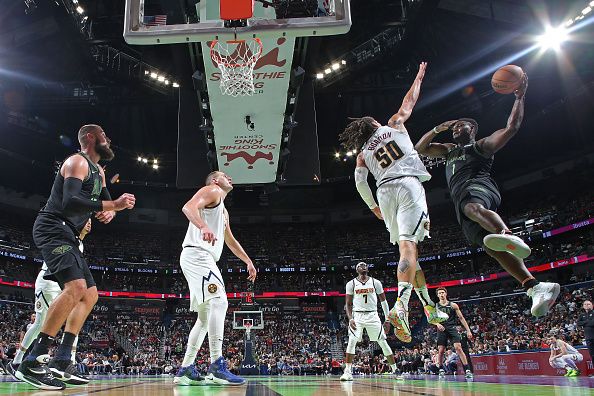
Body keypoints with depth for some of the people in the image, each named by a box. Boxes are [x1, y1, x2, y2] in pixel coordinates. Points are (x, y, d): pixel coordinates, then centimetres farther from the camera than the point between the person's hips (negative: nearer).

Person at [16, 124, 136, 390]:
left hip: (67, 236, 11)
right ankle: (31, 363, -24)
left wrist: (110, 211, 0)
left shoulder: (98, 171, 20)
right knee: (76, 287, -28)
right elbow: (70, 202, -25)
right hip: (52, 229, -11)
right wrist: (112, 205, -25)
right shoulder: (77, 162, -10)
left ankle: (61, 361, 9)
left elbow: (106, 202, 24)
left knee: (90, 294, 9)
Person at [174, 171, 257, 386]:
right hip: (197, 254, -11)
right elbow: (188, 207, -18)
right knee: (218, 302, -21)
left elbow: (230, 240, 39)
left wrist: (248, 261, 38)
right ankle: (217, 366, -24)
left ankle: (185, 369, 11)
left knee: (205, 316, 9)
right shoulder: (211, 191, 2)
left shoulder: (223, 210, 31)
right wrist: (203, 227, -36)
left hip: (203, 258, 11)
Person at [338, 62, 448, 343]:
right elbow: (409, 101, 29)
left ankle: (429, 307, 16)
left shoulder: (363, 153, 21)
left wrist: (373, 207, 18)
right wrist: (419, 77, 45)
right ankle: (400, 305, -34)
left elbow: (360, 182, 8)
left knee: (409, 249, 12)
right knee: (407, 246, -17)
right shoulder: (393, 125, 19)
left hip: (385, 192, 4)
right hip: (408, 184, -3)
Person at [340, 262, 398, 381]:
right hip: (357, 315, -1)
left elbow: (383, 301, 9)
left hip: (373, 315, 1)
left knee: (383, 342, 3)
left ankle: (395, 370, 14)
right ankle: (348, 371, -10)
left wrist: (387, 319, 4)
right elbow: (348, 304, 3)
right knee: (351, 342, -15)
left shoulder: (375, 282, 4)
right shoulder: (351, 284, 2)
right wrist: (350, 319, -12)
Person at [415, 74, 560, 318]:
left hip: (477, 186, -5)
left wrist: (520, 97, 5)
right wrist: (437, 129, 22)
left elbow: (511, 127, 8)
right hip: (461, 202, 5)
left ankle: (506, 235, -72)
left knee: (473, 208, -44)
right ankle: (536, 287, -29)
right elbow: (420, 148, 33)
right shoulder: (449, 150, 40)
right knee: (490, 247, -18)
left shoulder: (482, 145, 20)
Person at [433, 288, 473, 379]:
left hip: (452, 329, -1)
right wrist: (437, 324, -20)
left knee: (458, 348, -16)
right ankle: (441, 369, 21)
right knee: (440, 351, 1)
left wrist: (468, 330, 0)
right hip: (442, 330, 1)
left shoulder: (453, 305, 6)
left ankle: (467, 370, -14)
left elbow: (461, 318, 7)